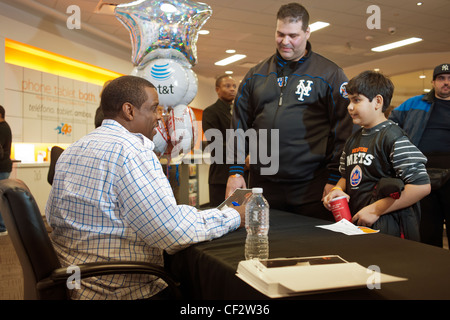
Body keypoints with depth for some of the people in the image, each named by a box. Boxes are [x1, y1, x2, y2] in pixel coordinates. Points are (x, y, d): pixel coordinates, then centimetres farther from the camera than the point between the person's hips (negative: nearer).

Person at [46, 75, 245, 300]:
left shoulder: (71, 151, 9)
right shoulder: (131, 151, -21)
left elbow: (52, 216, 18)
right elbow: (174, 233, -26)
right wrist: (235, 216, -12)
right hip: (117, 291, -9)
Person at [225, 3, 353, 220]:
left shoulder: (330, 74, 1)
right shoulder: (256, 75, 12)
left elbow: (343, 130, -3)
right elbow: (239, 125, 12)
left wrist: (335, 180, -8)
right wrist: (235, 171, 4)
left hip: (311, 188, -3)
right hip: (262, 186, 4)